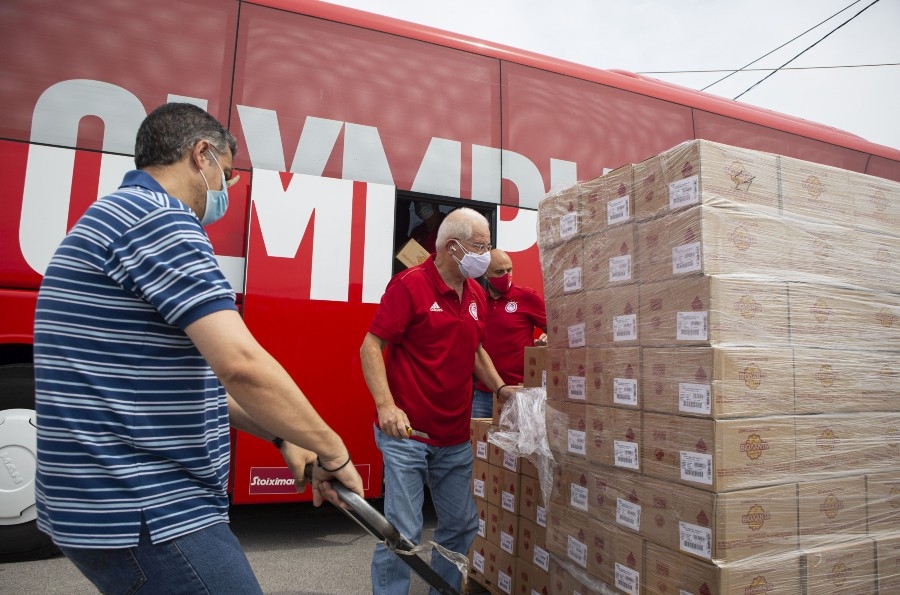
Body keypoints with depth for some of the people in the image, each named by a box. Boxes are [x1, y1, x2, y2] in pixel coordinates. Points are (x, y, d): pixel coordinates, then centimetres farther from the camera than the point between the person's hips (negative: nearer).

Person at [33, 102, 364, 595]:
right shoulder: (159, 217, -17)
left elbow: (188, 378, 16)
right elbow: (242, 365, -28)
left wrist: (281, 436, 10)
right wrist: (333, 451, -15)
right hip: (147, 516, -10)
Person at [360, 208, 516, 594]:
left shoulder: (476, 294, 9)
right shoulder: (409, 285, -12)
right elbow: (370, 347, -14)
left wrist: (501, 388, 8)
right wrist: (385, 405, -25)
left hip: (456, 438, 7)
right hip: (407, 433, -7)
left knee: (461, 527, 16)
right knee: (403, 534, 0)